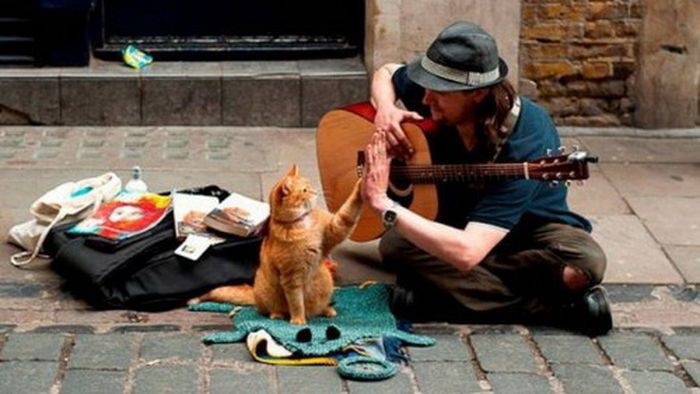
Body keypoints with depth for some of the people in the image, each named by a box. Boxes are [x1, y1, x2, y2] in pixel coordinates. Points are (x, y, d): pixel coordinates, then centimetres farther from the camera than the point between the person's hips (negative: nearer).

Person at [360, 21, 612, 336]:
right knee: (394, 245, -29)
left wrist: (383, 203, -42)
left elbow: (466, 252, -46)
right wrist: (385, 110, -16)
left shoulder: (526, 144, -37)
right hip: (457, 220, 6)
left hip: (531, 227, -5)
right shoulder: (436, 100, -20)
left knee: (585, 263, -37)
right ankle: (555, 306, -23)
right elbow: (385, 74, 8)